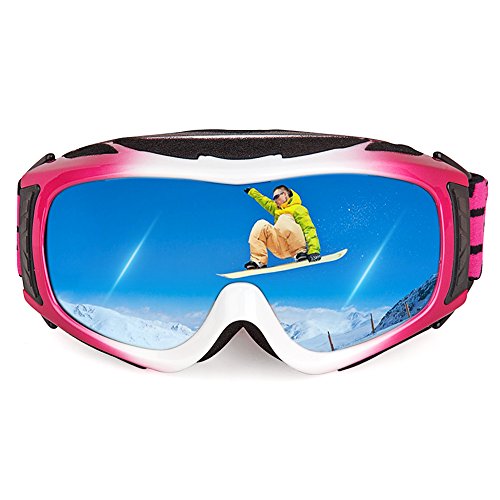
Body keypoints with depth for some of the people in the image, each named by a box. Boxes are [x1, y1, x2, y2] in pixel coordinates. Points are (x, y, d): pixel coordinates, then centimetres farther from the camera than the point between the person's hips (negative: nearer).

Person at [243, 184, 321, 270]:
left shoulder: (298, 209, 1)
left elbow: (309, 229, -12)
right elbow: (266, 202, 44)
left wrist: (314, 251, -25)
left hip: (296, 246, -7)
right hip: (282, 251, 7)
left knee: (284, 218, -26)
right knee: (261, 224, -5)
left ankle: (301, 252, -25)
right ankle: (258, 261, -15)